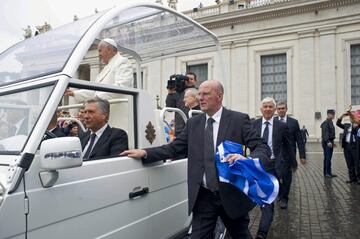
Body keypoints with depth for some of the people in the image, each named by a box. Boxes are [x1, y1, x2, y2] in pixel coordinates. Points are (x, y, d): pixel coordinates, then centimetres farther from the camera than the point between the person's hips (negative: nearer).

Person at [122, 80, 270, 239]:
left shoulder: (239, 120, -5)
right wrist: (144, 153, -9)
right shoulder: (193, 123, 6)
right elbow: (173, 148, 4)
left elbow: (262, 148, -9)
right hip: (203, 197, 2)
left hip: (232, 195, -1)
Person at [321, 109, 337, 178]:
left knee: (329, 158, 11)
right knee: (327, 158, -6)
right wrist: (328, 142, -28)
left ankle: (329, 173, 15)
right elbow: (325, 133, -20)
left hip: (330, 142, 9)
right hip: (326, 143, -9)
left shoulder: (331, 122, 18)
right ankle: (326, 173, -1)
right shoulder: (326, 123, -11)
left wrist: (332, 142, 21)